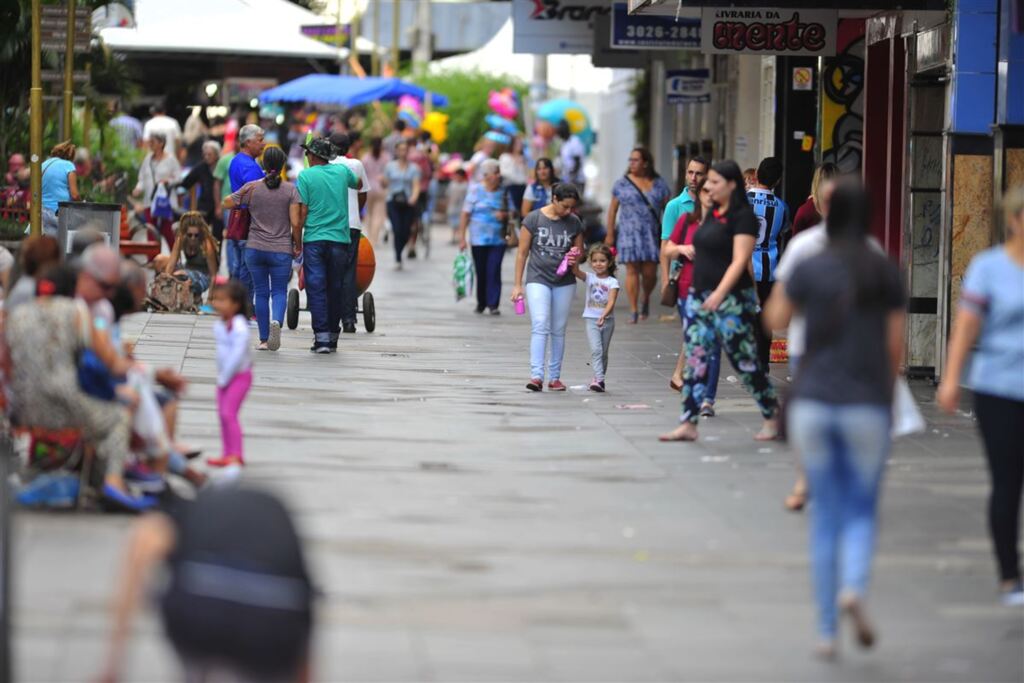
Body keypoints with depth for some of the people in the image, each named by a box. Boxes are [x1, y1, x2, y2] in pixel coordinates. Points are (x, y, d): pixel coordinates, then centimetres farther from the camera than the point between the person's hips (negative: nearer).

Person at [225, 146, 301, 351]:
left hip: (255, 249, 1)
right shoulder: (291, 190, -4)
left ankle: (264, 340, 11)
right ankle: (276, 320, -24)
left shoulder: (252, 188, -1)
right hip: (281, 250, -1)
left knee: (261, 293, 9)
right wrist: (298, 244, 7)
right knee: (279, 291, 7)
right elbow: (296, 223, -8)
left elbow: (227, 203, 8)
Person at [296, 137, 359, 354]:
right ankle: (333, 335, 14)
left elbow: (302, 212, -7)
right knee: (335, 289, 11)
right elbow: (358, 184, 29)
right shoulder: (342, 171, 7)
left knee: (316, 289, -3)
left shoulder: (305, 176, -4)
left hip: (314, 239, -3)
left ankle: (322, 336, -12)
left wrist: (297, 240, 0)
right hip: (340, 238, 3)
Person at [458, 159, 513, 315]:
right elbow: (465, 215, -2)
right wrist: (462, 237, -7)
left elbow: (511, 213, 15)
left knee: (494, 271, -9)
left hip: (498, 239, 1)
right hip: (479, 240, -1)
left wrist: (504, 215, -9)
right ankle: (481, 303, 20)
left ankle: (493, 304, -10)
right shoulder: (475, 191, -1)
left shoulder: (504, 192, 8)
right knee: (481, 272, 5)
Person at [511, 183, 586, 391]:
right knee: (540, 327, -16)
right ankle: (536, 375, -21)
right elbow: (522, 252, -1)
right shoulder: (533, 219, -5)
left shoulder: (574, 223, 3)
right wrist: (518, 285, -2)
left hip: (564, 282, 3)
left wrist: (574, 259, -10)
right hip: (538, 279, -3)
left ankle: (555, 376, 16)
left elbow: (580, 251, 15)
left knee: (558, 331, 8)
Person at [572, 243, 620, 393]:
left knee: (603, 353, 10)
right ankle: (599, 380, -24)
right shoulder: (589, 278, 4)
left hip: (607, 320, 0)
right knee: (596, 350, -16)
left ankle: (598, 379, 24)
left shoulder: (612, 282, -3)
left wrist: (603, 316, -30)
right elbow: (576, 272, -14)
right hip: (591, 319, 0)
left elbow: (611, 302, -15)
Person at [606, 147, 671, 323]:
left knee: (650, 273, 0)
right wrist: (610, 234, 1)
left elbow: (667, 209, 8)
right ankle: (633, 310, -1)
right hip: (629, 234, -1)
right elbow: (613, 209, 6)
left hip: (652, 234, 1)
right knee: (632, 270, -6)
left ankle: (646, 300, 29)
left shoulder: (659, 185, 7)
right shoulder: (622, 184, 5)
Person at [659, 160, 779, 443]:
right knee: (695, 361, 1)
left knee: (744, 362, -2)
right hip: (700, 296, 8)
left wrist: (720, 293, -27)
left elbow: (739, 260, -18)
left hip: (731, 300, -8)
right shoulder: (712, 214, 14)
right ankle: (688, 424, 1)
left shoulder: (742, 217, -11)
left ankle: (772, 416, 13)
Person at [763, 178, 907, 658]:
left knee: (826, 517, 11)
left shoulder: (808, 270, -3)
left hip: (812, 405, 1)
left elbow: (774, 320, 13)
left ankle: (827, 631, 9)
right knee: (862, 514, 12)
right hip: (867, 407, -1)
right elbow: (896, 347, 1)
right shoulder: (887, 275, -2)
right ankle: (853, 588, -19)